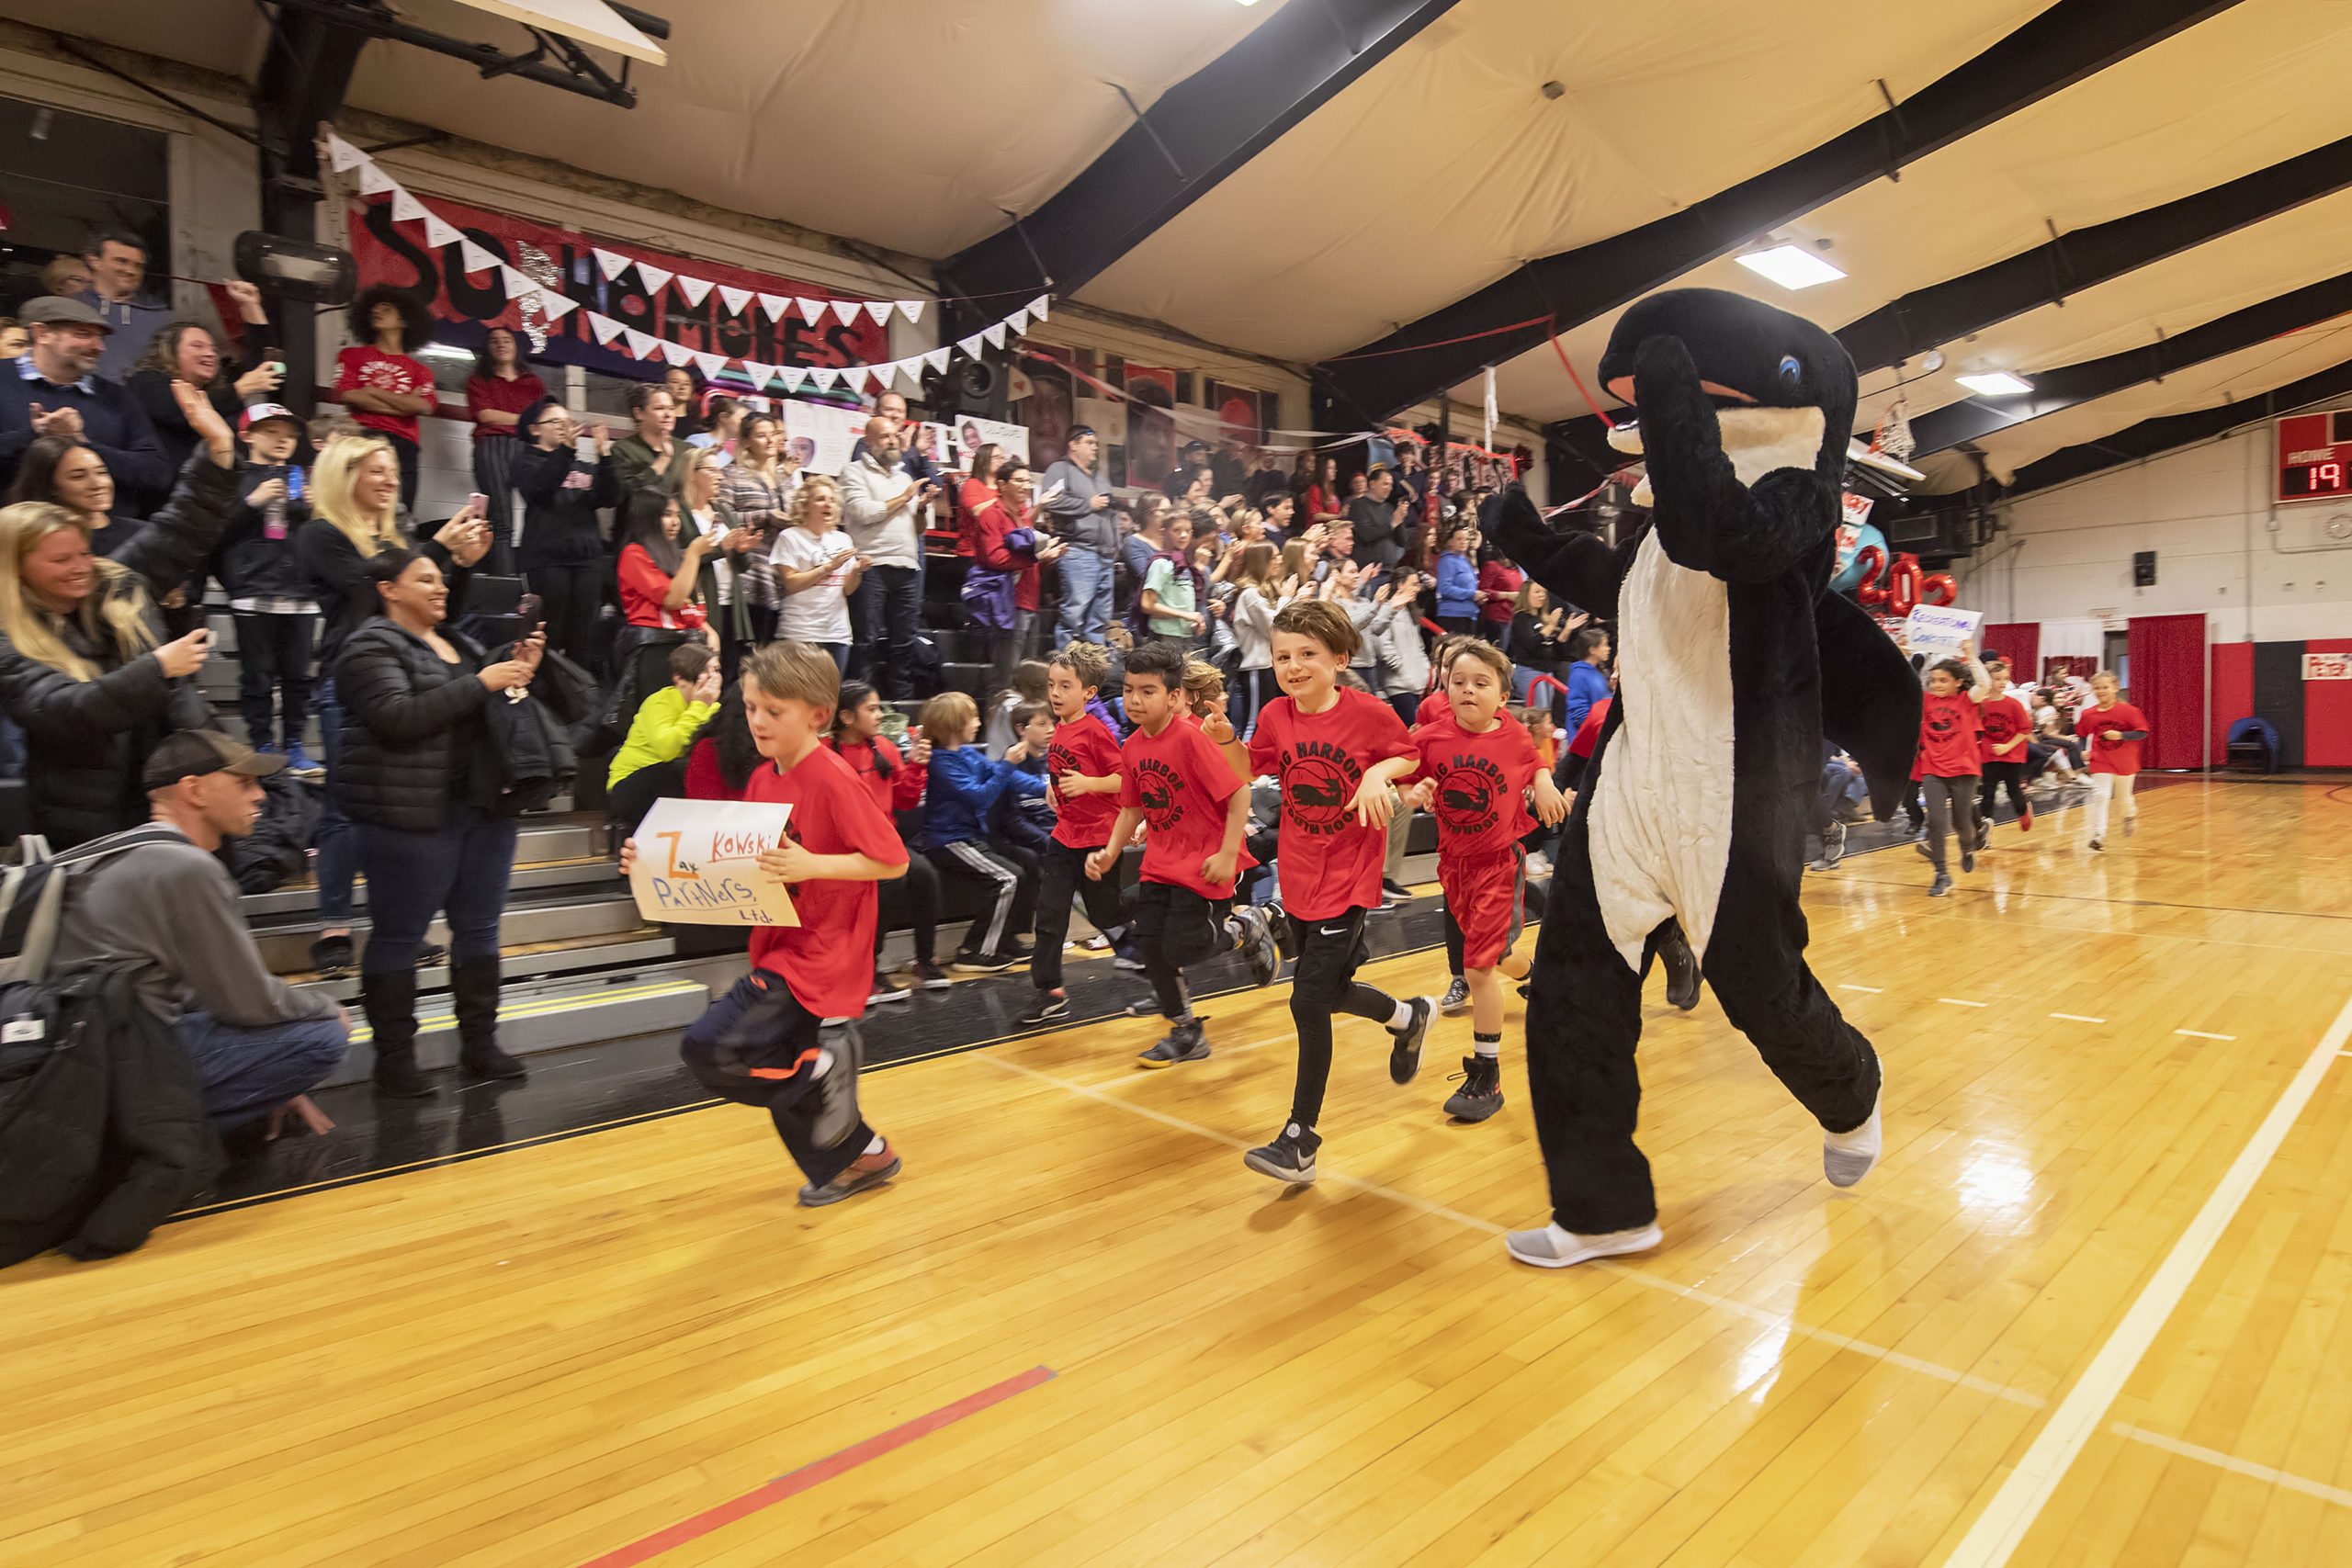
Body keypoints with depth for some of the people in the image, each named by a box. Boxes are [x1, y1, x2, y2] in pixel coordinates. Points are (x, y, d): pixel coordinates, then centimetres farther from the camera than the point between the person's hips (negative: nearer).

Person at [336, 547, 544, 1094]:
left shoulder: (457, 642, 17)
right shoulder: (372, 647, -5)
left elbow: (488, 713, 24)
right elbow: (397, 718, -20)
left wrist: (518, 672, 6)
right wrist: (481, 683, -19)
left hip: (482, 806, 7)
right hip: (411, 817, -7)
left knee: (479, 927, 10)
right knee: (398, 937, 2)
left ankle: (480, 1042, 20)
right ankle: (394, 1056, 11)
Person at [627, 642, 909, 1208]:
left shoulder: (833, 780, -19)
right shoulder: (763, 779, 6)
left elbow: (892, 861, -20)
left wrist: (810, 866, -29)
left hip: (818, 955, -9)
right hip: (779, 949, 9)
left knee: (709, 1050, -16)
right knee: (780, 1071, 19)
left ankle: (825, 1066, 2)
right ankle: (860, 1156, 36)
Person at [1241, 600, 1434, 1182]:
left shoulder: (1370, 713, -13)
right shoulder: (1275, 717, -2)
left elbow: (1411, 755, 2)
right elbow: (1249, 772, 7)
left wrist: (1380, 773, -19)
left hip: (1349, 879, -6)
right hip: (1298, 876, 6)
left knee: (1308, 1003, -9)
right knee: (1330, 991, 20)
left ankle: (1299, 1142, 5)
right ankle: (1408, 1016, 53)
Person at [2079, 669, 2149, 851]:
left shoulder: (2128, 711, -11)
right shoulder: (2087, 714, -4)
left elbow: (2142, 732, -11)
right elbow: (2082, 736, 9)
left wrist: (2120, 735, -24)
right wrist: (2084, 751, -5)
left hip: (2125, 763, 0)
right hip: (2101, 762, 0)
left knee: (2124, 797, 17)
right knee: (2100, 796, -12)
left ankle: (2130, 815, 52)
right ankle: (2098, 835, -8)